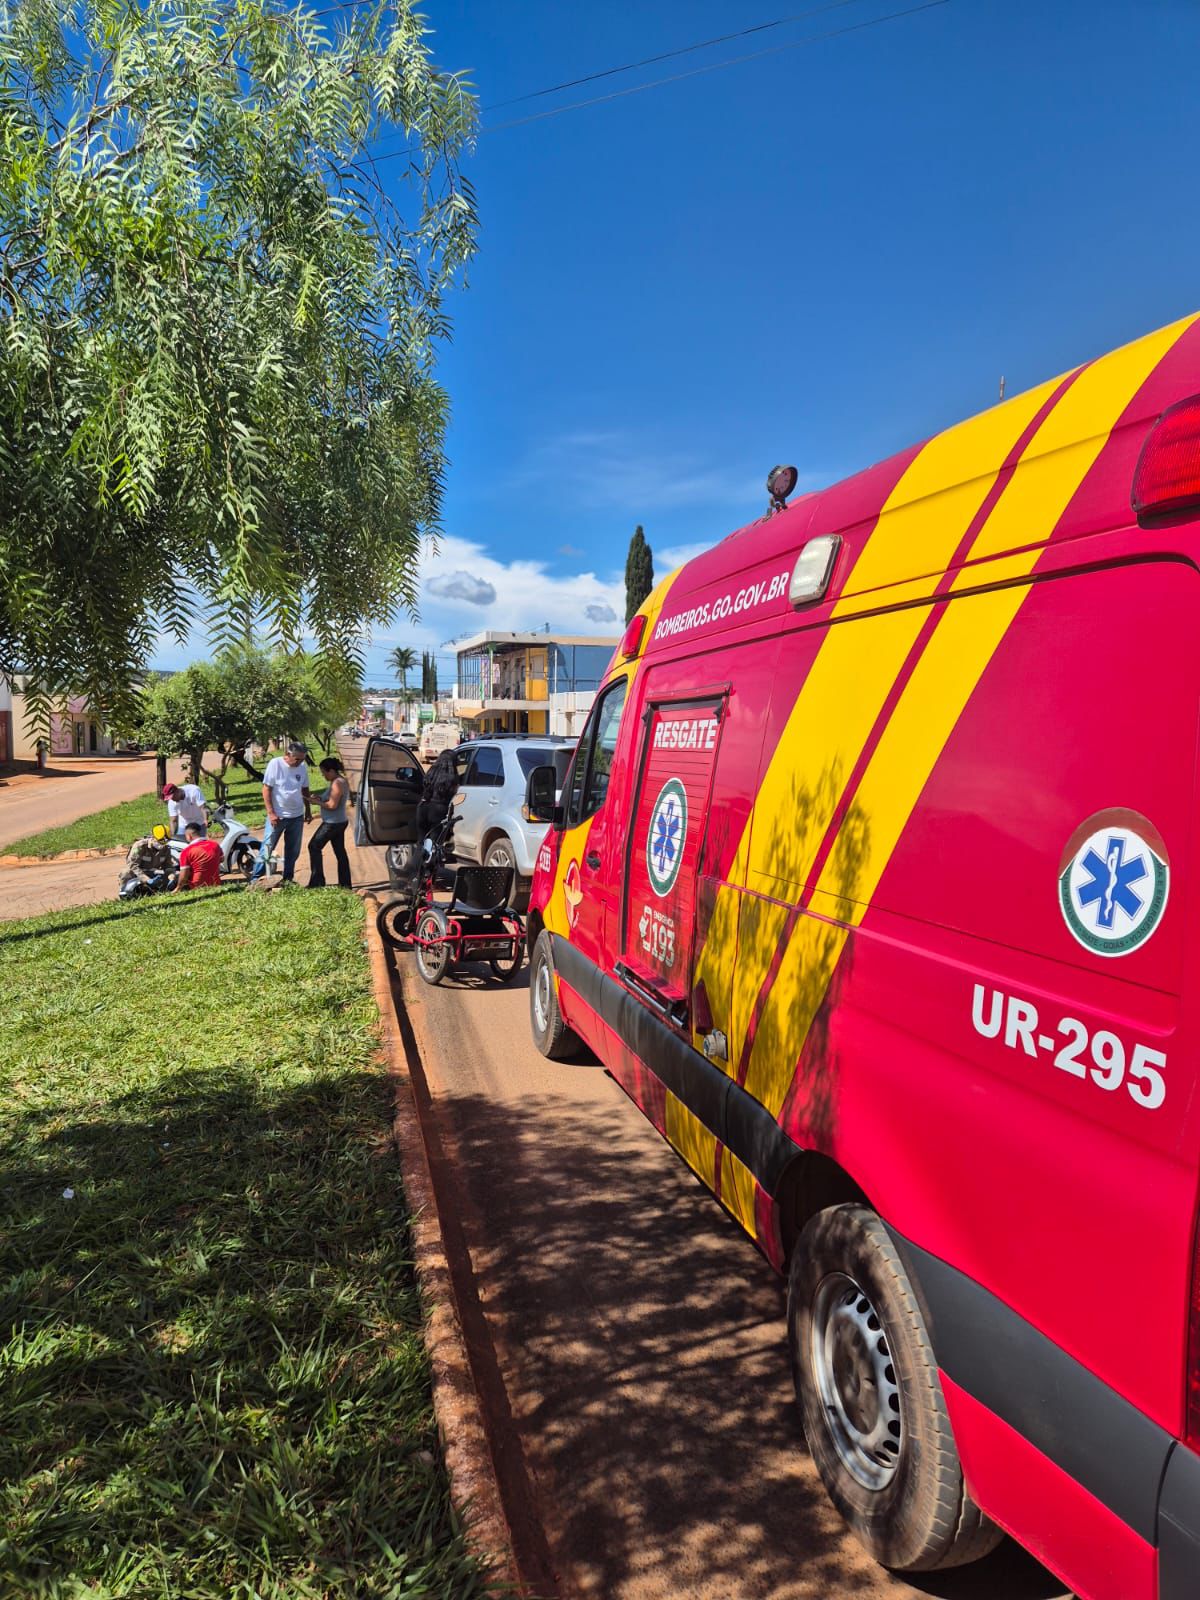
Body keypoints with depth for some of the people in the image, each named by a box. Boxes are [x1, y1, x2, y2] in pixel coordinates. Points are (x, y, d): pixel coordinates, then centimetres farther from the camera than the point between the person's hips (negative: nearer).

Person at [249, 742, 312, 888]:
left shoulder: (302, 767, 2)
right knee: (267, 848, -3)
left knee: (293, 851, 12)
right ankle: (255, 879, 3)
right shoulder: (275, 764, -12)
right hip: (277, 816, -5)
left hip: (297, 816, 5)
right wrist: (271, 813, -16)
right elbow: (266, 789, -12)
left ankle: (288, 878, 24)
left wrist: (308, 810, 13)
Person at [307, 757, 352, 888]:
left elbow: (332, 805, -25)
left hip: (333, 823, -10)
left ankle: (317, 882, 0)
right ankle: (345, 884, 15)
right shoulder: (343, 781, 10)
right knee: (340, 852, 12)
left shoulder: (337, 783, -20)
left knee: (314, 846, -1)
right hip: (340, 822, 10)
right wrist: (321, 799, 6)